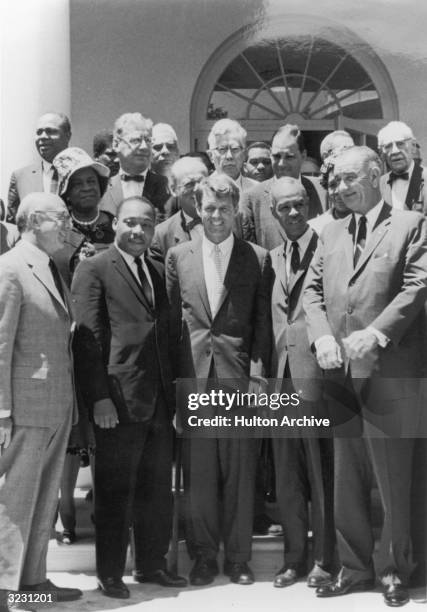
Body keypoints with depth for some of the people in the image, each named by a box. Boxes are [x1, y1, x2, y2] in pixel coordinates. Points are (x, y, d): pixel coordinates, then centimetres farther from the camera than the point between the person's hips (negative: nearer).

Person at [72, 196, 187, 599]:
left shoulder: (157, 271, 17)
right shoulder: (94, 270, -4)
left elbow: (163, 332, 16)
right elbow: (89, 337, -10)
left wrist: (173, 392, 9)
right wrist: (99, 397, -16)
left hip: (159, 401, 6)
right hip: (119, 400, -6)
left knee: (157, 489, 13)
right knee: (115, 491, 3)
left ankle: (151, 564, 26)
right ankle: (110, 573, 15)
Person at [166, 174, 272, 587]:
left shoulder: (257, 258, 5)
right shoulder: (178, 257, 8)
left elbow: (263, 321, 3)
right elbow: (171, 321, 7)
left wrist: (257, 372, -6)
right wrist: (174, 379, 2)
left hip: (239, 379, -1)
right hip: (193, 378, 1)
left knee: (240, 471, 4)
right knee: (198, 472, 6)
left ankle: (238, 557, 18)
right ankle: (204, 556, 19)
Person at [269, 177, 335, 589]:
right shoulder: (272, 258, 16)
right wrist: (265, 367, 9)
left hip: (316, 370, -6)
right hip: (281, 372, 6)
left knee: (321, 470, 0)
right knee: (286, 471, 10)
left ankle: (324, 559, 12)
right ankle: (294, 556, 22)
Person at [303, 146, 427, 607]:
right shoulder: (331, 233, 17)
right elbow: (313, 290, 12)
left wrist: (375, 333, -18)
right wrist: (322, 336, -6)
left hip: (388, 372, -5)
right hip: (339, 373, 5)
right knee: (345, 479, 10)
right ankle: (354, 567, 22)